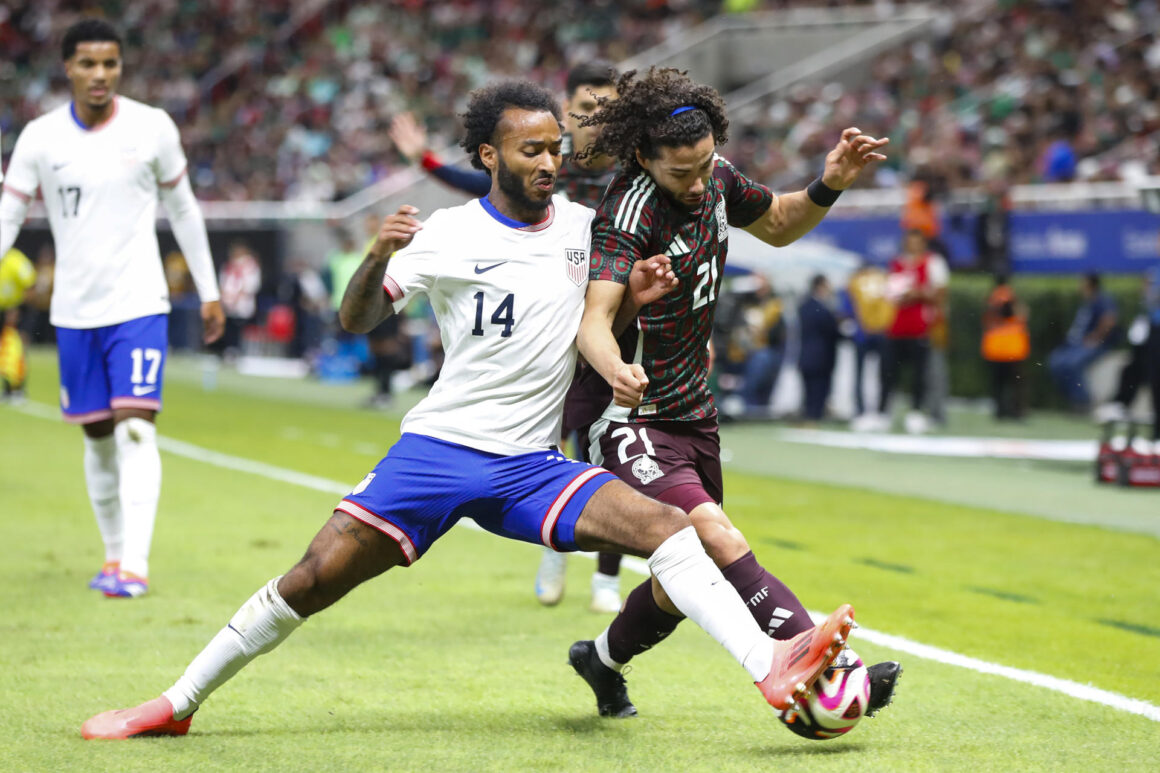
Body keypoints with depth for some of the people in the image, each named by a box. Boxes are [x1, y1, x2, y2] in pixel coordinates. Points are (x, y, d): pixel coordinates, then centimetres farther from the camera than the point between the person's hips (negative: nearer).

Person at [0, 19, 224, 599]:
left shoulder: (152, 128, -3)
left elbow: (183, 209, 8)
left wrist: (208, 292, 11)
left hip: (139, 304, -2)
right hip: (74, 310, 2)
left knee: (135, 429, -15)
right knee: (97, 437, 9)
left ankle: (135, 565, -20)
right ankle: (114, 552, 25)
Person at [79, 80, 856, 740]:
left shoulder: (581, 224, 7)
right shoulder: (447, 236, -2)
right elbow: (356, 321, -3)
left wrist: (632, 297, -2)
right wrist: (377, 259, -23)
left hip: (532, 465, 2)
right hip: (437, 445, -2)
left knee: (666, 525, -20)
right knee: (313, 579, -10)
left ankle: (772, 667, -32)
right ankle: (176, 705, 4)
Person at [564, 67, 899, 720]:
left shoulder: (715, 177, 0)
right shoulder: (630, 211, -24)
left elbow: (776, 225, 20)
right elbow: (595, 316, -37)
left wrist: (829, 187, 1)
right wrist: (615, 369, -59)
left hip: (694, 413, 8)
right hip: (633, 419, -8)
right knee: (720, 542, -26)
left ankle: (603, 660, 41)